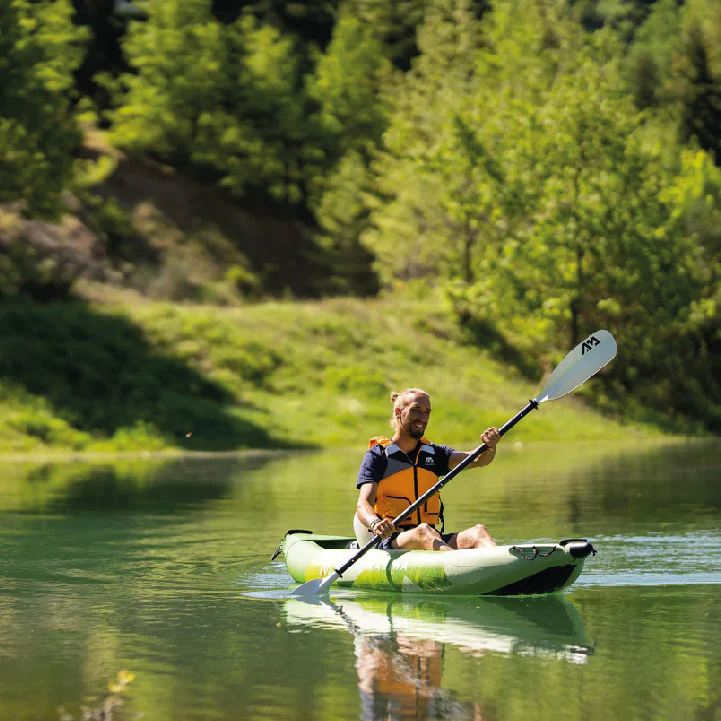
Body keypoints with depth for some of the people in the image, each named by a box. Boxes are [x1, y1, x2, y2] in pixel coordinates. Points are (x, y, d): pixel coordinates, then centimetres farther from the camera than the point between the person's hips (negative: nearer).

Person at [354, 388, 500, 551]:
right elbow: (363, 505, -9)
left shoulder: (434, 453, 20)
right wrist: (375, 524, -33)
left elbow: (478, 460, 3)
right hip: (390, 542, -4)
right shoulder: (378, 455, 5)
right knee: (423, 531, -37)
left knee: (478, 531, -25)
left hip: (434, 540, 4)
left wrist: (490, 446, -22)